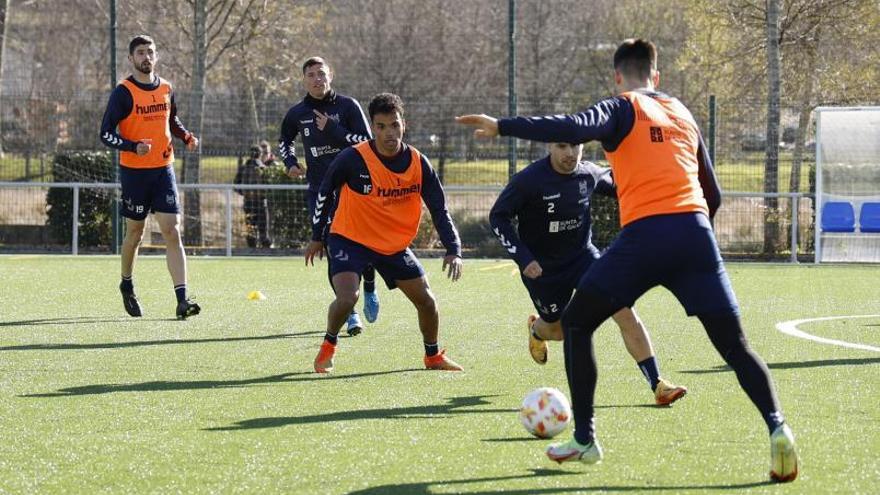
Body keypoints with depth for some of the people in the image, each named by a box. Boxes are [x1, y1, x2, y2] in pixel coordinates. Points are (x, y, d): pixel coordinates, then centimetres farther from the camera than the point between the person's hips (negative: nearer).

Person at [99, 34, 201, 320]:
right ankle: (127, 285, 36)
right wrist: (134, 146, -25)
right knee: (135, 232, 9)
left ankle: (182, 300, -15)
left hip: (163, 169, 3)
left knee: (172, 232, -8)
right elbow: (106, 134, -10)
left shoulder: (166, 89, 7)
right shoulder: (123, 93, -8)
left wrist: (186, 137, 5)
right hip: (134, 171, -3)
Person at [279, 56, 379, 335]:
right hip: (319, 190, 1)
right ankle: (349, 312, -3)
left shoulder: (347, 106, -3)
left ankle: (370, 289, 28)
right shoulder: (297, 113, 6)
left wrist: (333, 130, -17)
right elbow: (284, 141, 26)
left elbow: (366, 141, -10)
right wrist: (290, 163, 7)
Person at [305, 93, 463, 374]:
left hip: (395, 245, 4)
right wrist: (317, 238, 3)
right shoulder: (352, 159, -20)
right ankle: (328, 347, 4)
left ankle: (433, 356, 28)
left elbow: (439, 210, -3)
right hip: (349, 240, -4)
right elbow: (325, 193, -4)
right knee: (347, 298, -24)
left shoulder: (419, 163, -10)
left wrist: (454, 251, -14)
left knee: (426, 300, 3)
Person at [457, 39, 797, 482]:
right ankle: (776, 427, -17)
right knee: (734, 345, 8)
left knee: (575, 324, 13)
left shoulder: (623, 109, 7)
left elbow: (574, 129, -15)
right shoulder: (683, 114, 24)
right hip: (696, 233, 4)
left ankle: (584, 440, 8)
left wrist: (502, 126, -11)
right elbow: (713, 196, 26)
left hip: (645, 234, -4)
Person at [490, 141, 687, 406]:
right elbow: (498, 216, -15)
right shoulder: (528, 180, -22)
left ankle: (657, 385, -12)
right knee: (559, 329, 13)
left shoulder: (589, 174, -9)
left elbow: (613, 184, 14)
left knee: (624, 312, -15)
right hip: (542, 268, -2)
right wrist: (522, 258, -22)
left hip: (583, 256, 2)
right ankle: (536, 329, 55)